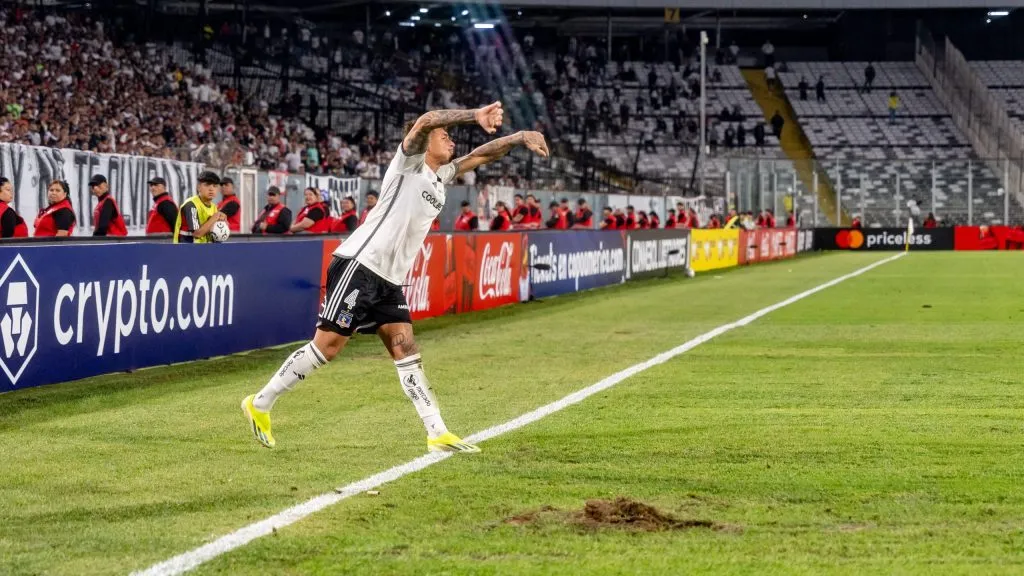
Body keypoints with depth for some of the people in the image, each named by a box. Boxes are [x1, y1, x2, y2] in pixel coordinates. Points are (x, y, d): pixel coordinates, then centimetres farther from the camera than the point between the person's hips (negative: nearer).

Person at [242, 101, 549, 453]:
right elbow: (425, 121, -22)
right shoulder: (408, 163, -4)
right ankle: (260, 404, 0)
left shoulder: (442, 176, 19)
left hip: (390, 279, 8)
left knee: (405, 350, 1)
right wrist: (475, 116, -27)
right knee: (328, 344, -10)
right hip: (359, 265, -8)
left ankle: (437, 433, -5)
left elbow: (481, 156, 23)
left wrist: (520, 138, 9)